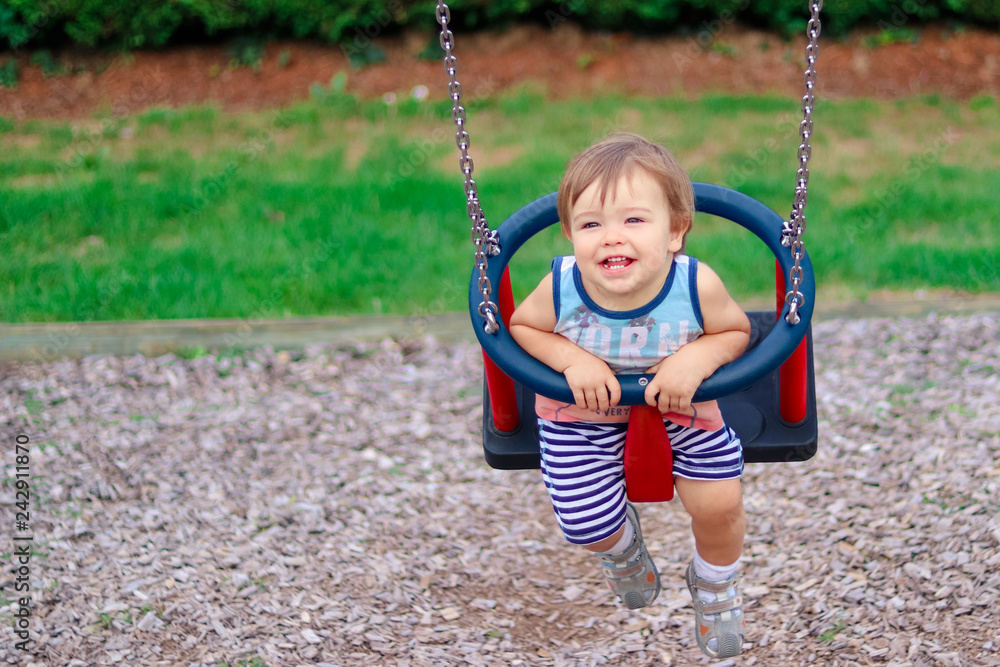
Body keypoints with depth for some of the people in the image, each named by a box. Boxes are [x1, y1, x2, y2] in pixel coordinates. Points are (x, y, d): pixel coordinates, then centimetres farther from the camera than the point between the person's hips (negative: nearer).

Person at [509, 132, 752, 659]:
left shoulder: (697, 286, -29)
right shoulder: (561, 288, -29)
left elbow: (736, 331, -9)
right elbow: (521, 326, -7)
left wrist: (698, 358, -30)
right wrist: (571, 359, -25)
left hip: (681, 404, 0)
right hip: (583, 410, 0)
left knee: (720, 503, -8)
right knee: (587, 524, -6)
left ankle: (714, 582, 31)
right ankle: (623, 548, 37)